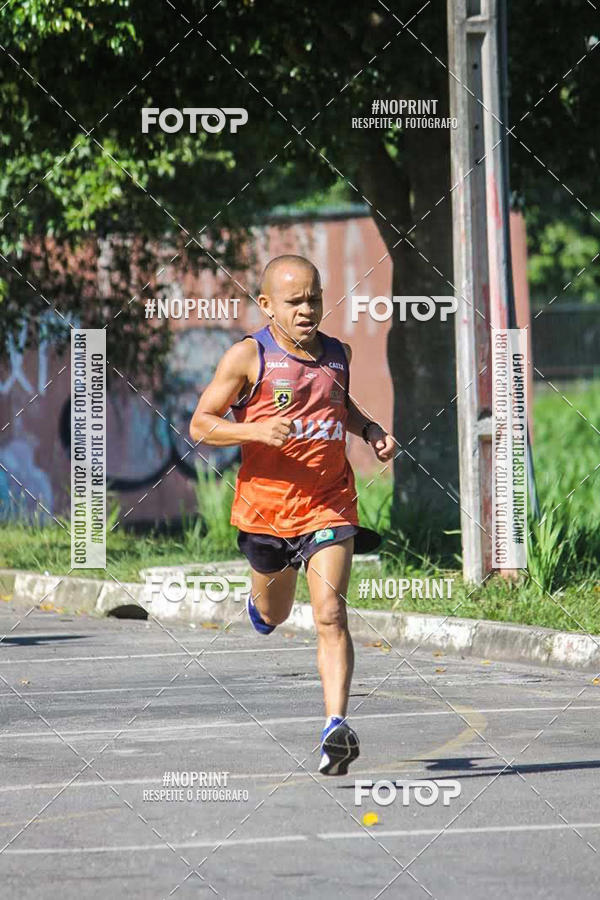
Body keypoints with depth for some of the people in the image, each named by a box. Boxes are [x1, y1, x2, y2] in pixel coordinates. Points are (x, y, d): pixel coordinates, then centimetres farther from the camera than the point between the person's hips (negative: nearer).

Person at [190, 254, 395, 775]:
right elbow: (200, 425, -8)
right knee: (273, 614, 21)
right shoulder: (248, 357, -9)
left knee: (330, 615, -16)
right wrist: (257, 430, -24)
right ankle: (260, 604, 60)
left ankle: (336, 727, -22)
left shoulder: (338, 354, 6)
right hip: (267, 506, -1)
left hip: (329, 505, 1)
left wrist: (369, 430, 8)